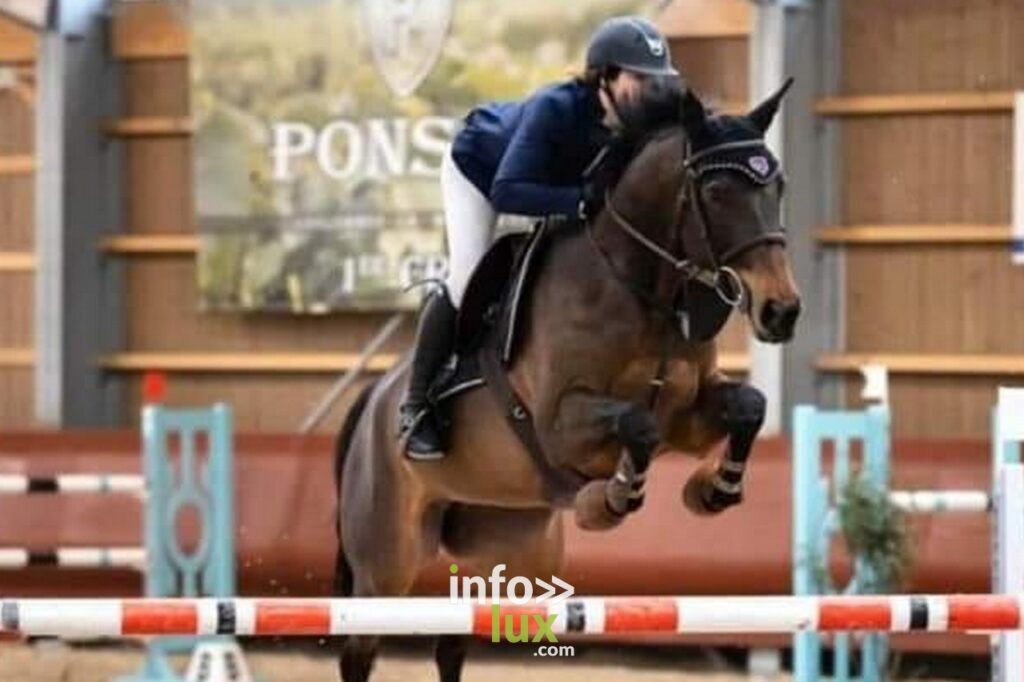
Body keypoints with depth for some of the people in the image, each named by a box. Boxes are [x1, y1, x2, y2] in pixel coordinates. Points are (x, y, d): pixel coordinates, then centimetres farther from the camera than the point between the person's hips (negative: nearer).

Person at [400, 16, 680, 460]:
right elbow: (506, 191, -54)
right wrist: (582, 202, -63)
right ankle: (416, 408, -1)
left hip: (551, 177, 6)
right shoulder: (554, 109, -45)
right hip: (477, 169, -6)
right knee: (467, 284, -15)